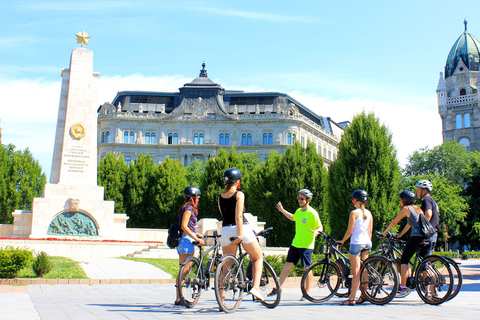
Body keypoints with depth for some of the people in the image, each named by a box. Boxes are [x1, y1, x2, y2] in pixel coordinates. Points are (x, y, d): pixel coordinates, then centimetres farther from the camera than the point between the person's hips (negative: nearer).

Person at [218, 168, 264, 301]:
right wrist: (239, 236, -18)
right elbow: (238, 216, -15)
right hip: (242, 229, -5)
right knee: (258, 258, 13)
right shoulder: (239, 194, -6)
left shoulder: (220, 196, 10)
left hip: (226, 230, 5)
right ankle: (255, 287, -3)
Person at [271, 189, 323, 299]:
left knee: (307, 268, 0)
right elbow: (293, 218, 32)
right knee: (287, 264, 7)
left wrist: (316, 231, -32)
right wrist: (282, 210, 31)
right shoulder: (299, 211, 10)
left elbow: (320, 227, -11)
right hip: (295, 243, 7)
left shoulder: (312, 213, -12)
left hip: (307, 245, -7)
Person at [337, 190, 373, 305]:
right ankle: (363, 295, 15)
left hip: (356, 242, -7)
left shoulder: (354, 213, -9)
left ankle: (351, 298, -5)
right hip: (367, 243, 7)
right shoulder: (369, 213, 10)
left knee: (356, 272, -6)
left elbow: (349, 231, -10)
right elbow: (370, 231, 13)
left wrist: (342, 241, 3)